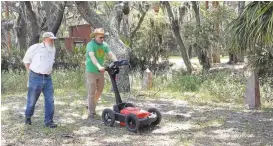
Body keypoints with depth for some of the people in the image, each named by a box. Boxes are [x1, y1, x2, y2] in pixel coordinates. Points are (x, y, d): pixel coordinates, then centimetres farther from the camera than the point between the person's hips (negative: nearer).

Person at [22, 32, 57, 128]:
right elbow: (26, 60, 3)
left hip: (47, 78, 5)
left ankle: (48, 121, 5)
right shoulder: (35, 47, -7)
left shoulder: (53, 49, 10)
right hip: (35, 77, -4)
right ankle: (28, 117, 31)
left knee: (50, 100, -2)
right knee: (32, 99, 7)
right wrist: (30, 72, 1)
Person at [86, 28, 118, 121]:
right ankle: (91, 114, 4)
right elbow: (92, 56, -33)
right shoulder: (90, 45, -17)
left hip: (100, 71, 6)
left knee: (100, 90, 16)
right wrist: (99, 66, -48)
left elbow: (111, 55, -7)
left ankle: (92, 105, 40)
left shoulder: (104, 45, 2)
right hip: (91, 71, -6)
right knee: (92, 92, -2)